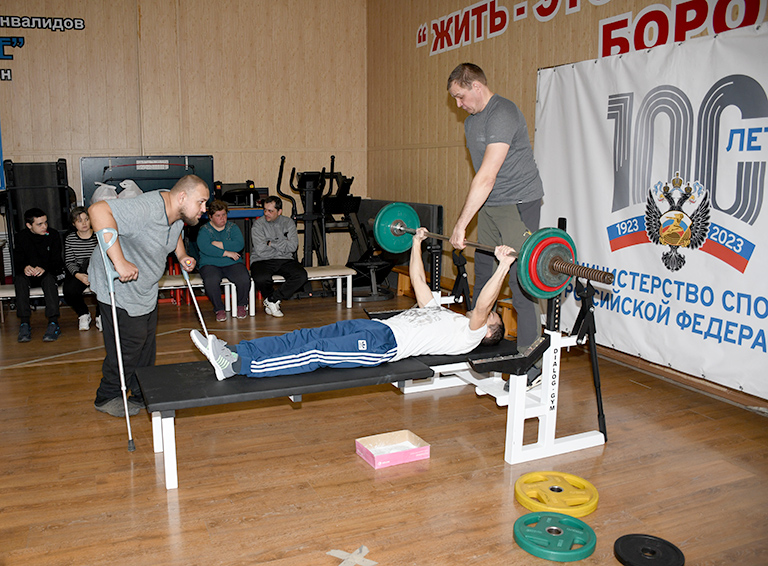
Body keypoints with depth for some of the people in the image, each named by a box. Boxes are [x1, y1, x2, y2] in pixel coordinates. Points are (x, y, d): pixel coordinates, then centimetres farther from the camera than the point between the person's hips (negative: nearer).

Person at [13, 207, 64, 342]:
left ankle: (53, 323, -43)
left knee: (49, 279, -36)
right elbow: (18, 261, -3)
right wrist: (24, 268, -29)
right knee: (20, 279, -32)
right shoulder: (21, 237, -1)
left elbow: (57, 261, -10)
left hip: (49, 272, -2)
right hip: (29, 274, 2)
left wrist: (44, 268, -33)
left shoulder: (53, 235, -5)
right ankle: (25, 322, -34)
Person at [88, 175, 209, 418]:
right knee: (129, 345, -3)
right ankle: (107, 398, 17)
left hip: (146, 289, 9)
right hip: (118, 288, -9)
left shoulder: (179, 216, -2)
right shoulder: (147, 208, -32)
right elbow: (98, 211, -42)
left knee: (146, 344, 13)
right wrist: (119, 261, -45)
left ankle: (143, 395, 27)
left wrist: (182, 256, 4)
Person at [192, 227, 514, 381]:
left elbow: (481, 306, -11)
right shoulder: (441, 311, 32)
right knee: (305, 338, -9)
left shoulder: (468, 333, 8)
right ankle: (232, 352, -17)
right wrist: (417, 244, 35)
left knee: (317, 353, -25)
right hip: (376, 327, 8)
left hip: (385, 345, -8)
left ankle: (237, 366, -33)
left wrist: (503, 266, -18)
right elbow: (418, 281, 35)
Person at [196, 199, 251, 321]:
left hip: (232, 264, 2)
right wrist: (226, 253, -17)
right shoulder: (204, 230, 4)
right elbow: (205, 248, -15)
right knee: (210, 281, -35)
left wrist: (220, 244, -13)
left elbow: (240, 244, -6)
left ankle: (241, 305, 0)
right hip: (210, 265, -2)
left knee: (244, 279, -29)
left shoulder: (232, 227, 11)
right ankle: (219, 309, -12)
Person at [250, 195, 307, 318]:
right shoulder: (258, 225, -2)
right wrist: (282, 246, -4)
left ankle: (272, 300, -12)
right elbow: (260, 250, -15)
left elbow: (293, 246, -6)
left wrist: (272, 243, -8)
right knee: (261, 279, -36)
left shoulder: (288, 223, 7)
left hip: (284, 261, 3)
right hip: (262, 261, -3)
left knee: (301, 275, -27)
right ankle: (273, 300, -1)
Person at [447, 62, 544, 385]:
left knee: (520, 281, -10)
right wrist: (468, 221, 10)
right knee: (482, 276, 11)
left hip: (518, 204, -9)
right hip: (489, 206, 9)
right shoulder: (471, 121, 13)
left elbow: (487, 177, -25)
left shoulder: (502, 115, -18)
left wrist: (461, 225, -27)